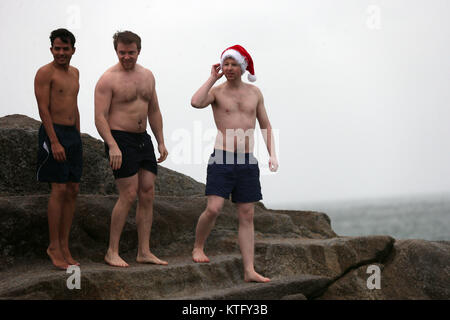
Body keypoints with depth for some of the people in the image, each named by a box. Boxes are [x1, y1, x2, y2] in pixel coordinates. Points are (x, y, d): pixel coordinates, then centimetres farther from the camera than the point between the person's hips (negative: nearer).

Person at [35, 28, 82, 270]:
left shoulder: (74, 73, 17)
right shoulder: (45, 73, -6)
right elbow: (43, 109, -13)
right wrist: (55, 141, -19)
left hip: (73, 134, 8)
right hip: (53, 133, -8)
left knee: (72, 191, 5)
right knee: (59, 189, -10)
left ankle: (64, 247, 10)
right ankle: (53, 247, -3)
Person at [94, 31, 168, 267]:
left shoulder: (147, 76, 13)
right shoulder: (108, 79, -8)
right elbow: (100, 117, -13)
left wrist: (161, 142, 15)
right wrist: (113, 146, -24)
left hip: (143, 139, 7)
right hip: (120, 140, -7)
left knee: (148, 194, 3)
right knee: (128, 195, -11)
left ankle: (144, 252, 8)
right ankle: (112, 252, -1)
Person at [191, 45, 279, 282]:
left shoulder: (254, 93, 12)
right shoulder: (216, 91, 1)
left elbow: (266, 126, 17)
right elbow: (196, 102, -22)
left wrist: (272, 154, 5)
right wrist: (213, 78, -11)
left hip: (247, 162, 4)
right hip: (222, 159, -3)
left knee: (247, 216, 3)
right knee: (213, 209, -15)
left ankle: (249, 271, 5)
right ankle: (198, 247, 13)